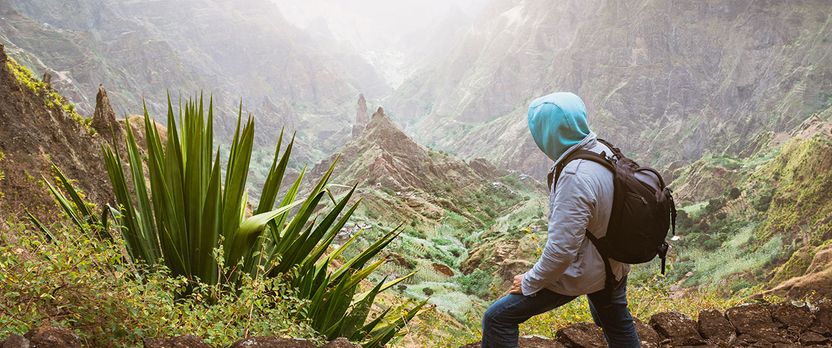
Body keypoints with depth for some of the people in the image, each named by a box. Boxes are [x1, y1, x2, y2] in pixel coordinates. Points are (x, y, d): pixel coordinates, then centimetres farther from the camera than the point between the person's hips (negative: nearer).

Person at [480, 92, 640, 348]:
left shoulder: (575, 178, -33)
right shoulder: (604, 151, -7)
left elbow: (561, 250, -31)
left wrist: (529, 283, -15)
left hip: (580, 273, -9)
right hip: (614, 266, 9)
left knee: (498, 319, -1)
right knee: (618, 326, 31)